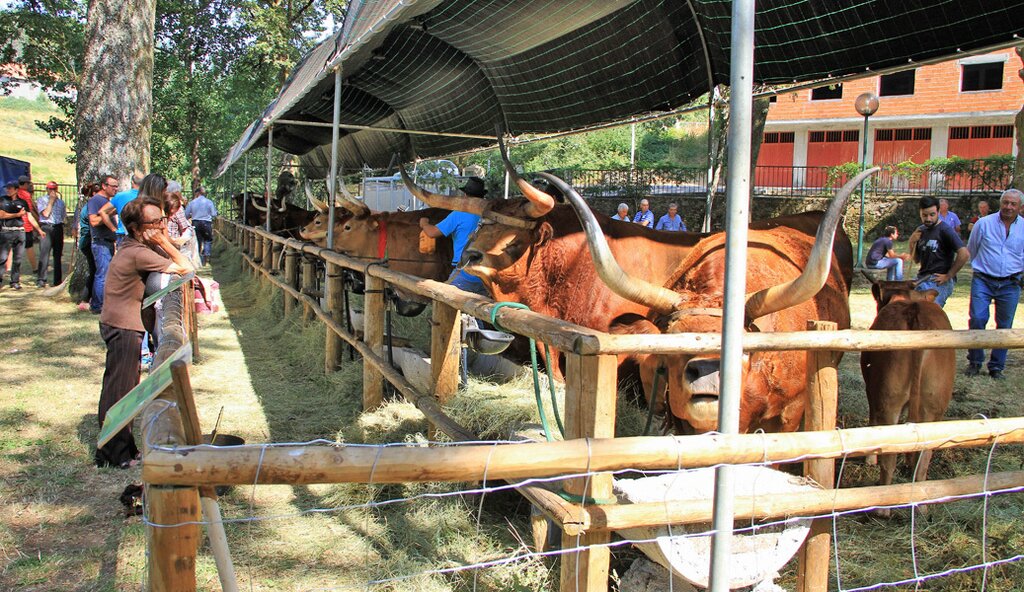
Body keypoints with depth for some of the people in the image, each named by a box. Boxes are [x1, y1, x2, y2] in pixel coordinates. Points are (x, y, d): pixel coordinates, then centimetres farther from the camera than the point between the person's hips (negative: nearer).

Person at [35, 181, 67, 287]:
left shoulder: (60, 202, 18)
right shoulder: (41, 200, 6)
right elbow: (45, 214, -8)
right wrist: (51, 200, -3)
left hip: (58, 228, 4)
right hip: (46, 228, -4)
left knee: (58, 255, 7)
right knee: (44, 254, -14)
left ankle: (57, 280, 13)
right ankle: (41, 279, -15)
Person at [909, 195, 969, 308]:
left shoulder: (945, 230, -9)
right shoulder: (921, 230, 14)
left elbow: (964, 254, -19)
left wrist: (948, 276, -13)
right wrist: (912, 243, 2)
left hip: (938, 281, -7)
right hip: (922, 279, 7)